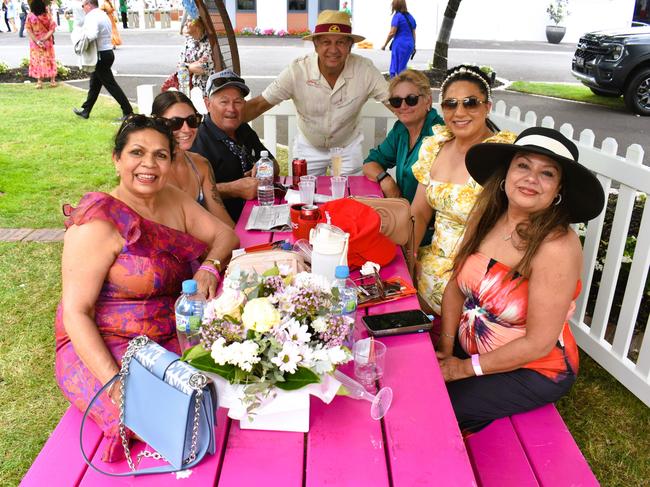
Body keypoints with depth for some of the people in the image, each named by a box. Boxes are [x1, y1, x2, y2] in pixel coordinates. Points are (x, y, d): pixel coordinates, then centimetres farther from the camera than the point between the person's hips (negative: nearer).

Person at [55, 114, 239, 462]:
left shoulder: (173, 199, 3)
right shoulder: (98, 222, -17)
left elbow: (225, 235, 7)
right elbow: (76, 313, -19)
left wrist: (209, 267, -15)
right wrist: (113, 381, -29)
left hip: (174, 335, 6)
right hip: (102, 348, -6)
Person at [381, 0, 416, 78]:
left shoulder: (397, 16, -8)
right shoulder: (410, 17, 13)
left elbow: (392, 33, -11)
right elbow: (413, 33, 15)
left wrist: (385, 44, -2)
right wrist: (413, 46, 22)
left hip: (400, 44, -7)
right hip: (409, 45, 7)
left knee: (394, 69, -1)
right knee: (402, 68, 14)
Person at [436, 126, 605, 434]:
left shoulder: (556, 248, -27)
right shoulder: (485, 217, -8)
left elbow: (538, 344, -23)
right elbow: (456, 287, 0)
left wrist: (466, 368, -14)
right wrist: (445, 350, -8)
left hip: (531, 371, -6)